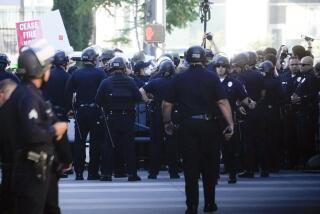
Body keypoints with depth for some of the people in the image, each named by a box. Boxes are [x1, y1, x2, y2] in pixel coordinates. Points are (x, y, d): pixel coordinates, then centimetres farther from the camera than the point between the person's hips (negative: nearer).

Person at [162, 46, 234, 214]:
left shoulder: (178, 79, 2)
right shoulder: (212, 78, -2)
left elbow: (167, 104, 2)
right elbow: (223, 102, -10)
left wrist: (167, 122, 16)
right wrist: (230, 123, -9)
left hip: (187, 125, 0)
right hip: (208, 124, 0)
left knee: (190, 167, 3)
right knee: (210, 165, 11)